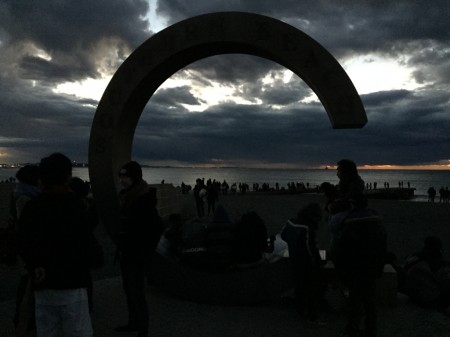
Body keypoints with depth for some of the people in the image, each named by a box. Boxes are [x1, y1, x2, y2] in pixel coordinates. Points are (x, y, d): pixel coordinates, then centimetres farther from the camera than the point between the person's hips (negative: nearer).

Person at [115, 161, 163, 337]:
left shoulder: (144, 199, -19)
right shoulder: (127, 197, 8)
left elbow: (157, 227, -22)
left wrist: (146, 252, -16)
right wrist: (121, 248, 11)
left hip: (137, 255, -9)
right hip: (126, 253, 9)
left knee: (137, 293, -2)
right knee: (128, 290, 19)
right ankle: (133, 323, 35)